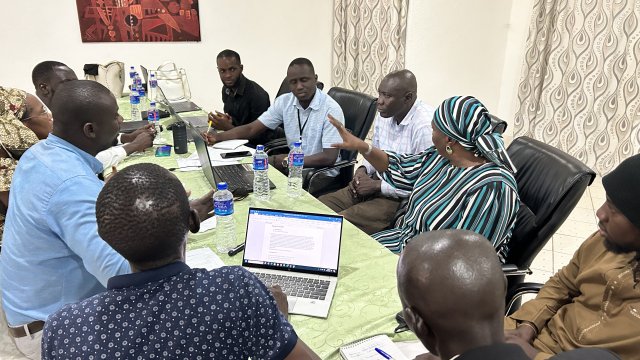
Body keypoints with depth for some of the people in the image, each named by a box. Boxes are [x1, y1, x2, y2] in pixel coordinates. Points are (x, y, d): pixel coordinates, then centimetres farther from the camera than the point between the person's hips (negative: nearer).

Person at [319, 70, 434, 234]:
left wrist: (377, 185, -18)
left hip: (401, 200, -8)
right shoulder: (384, 114, 4)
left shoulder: (425, 126, -24)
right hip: (375, 184, 9)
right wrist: (364, 170, -1)